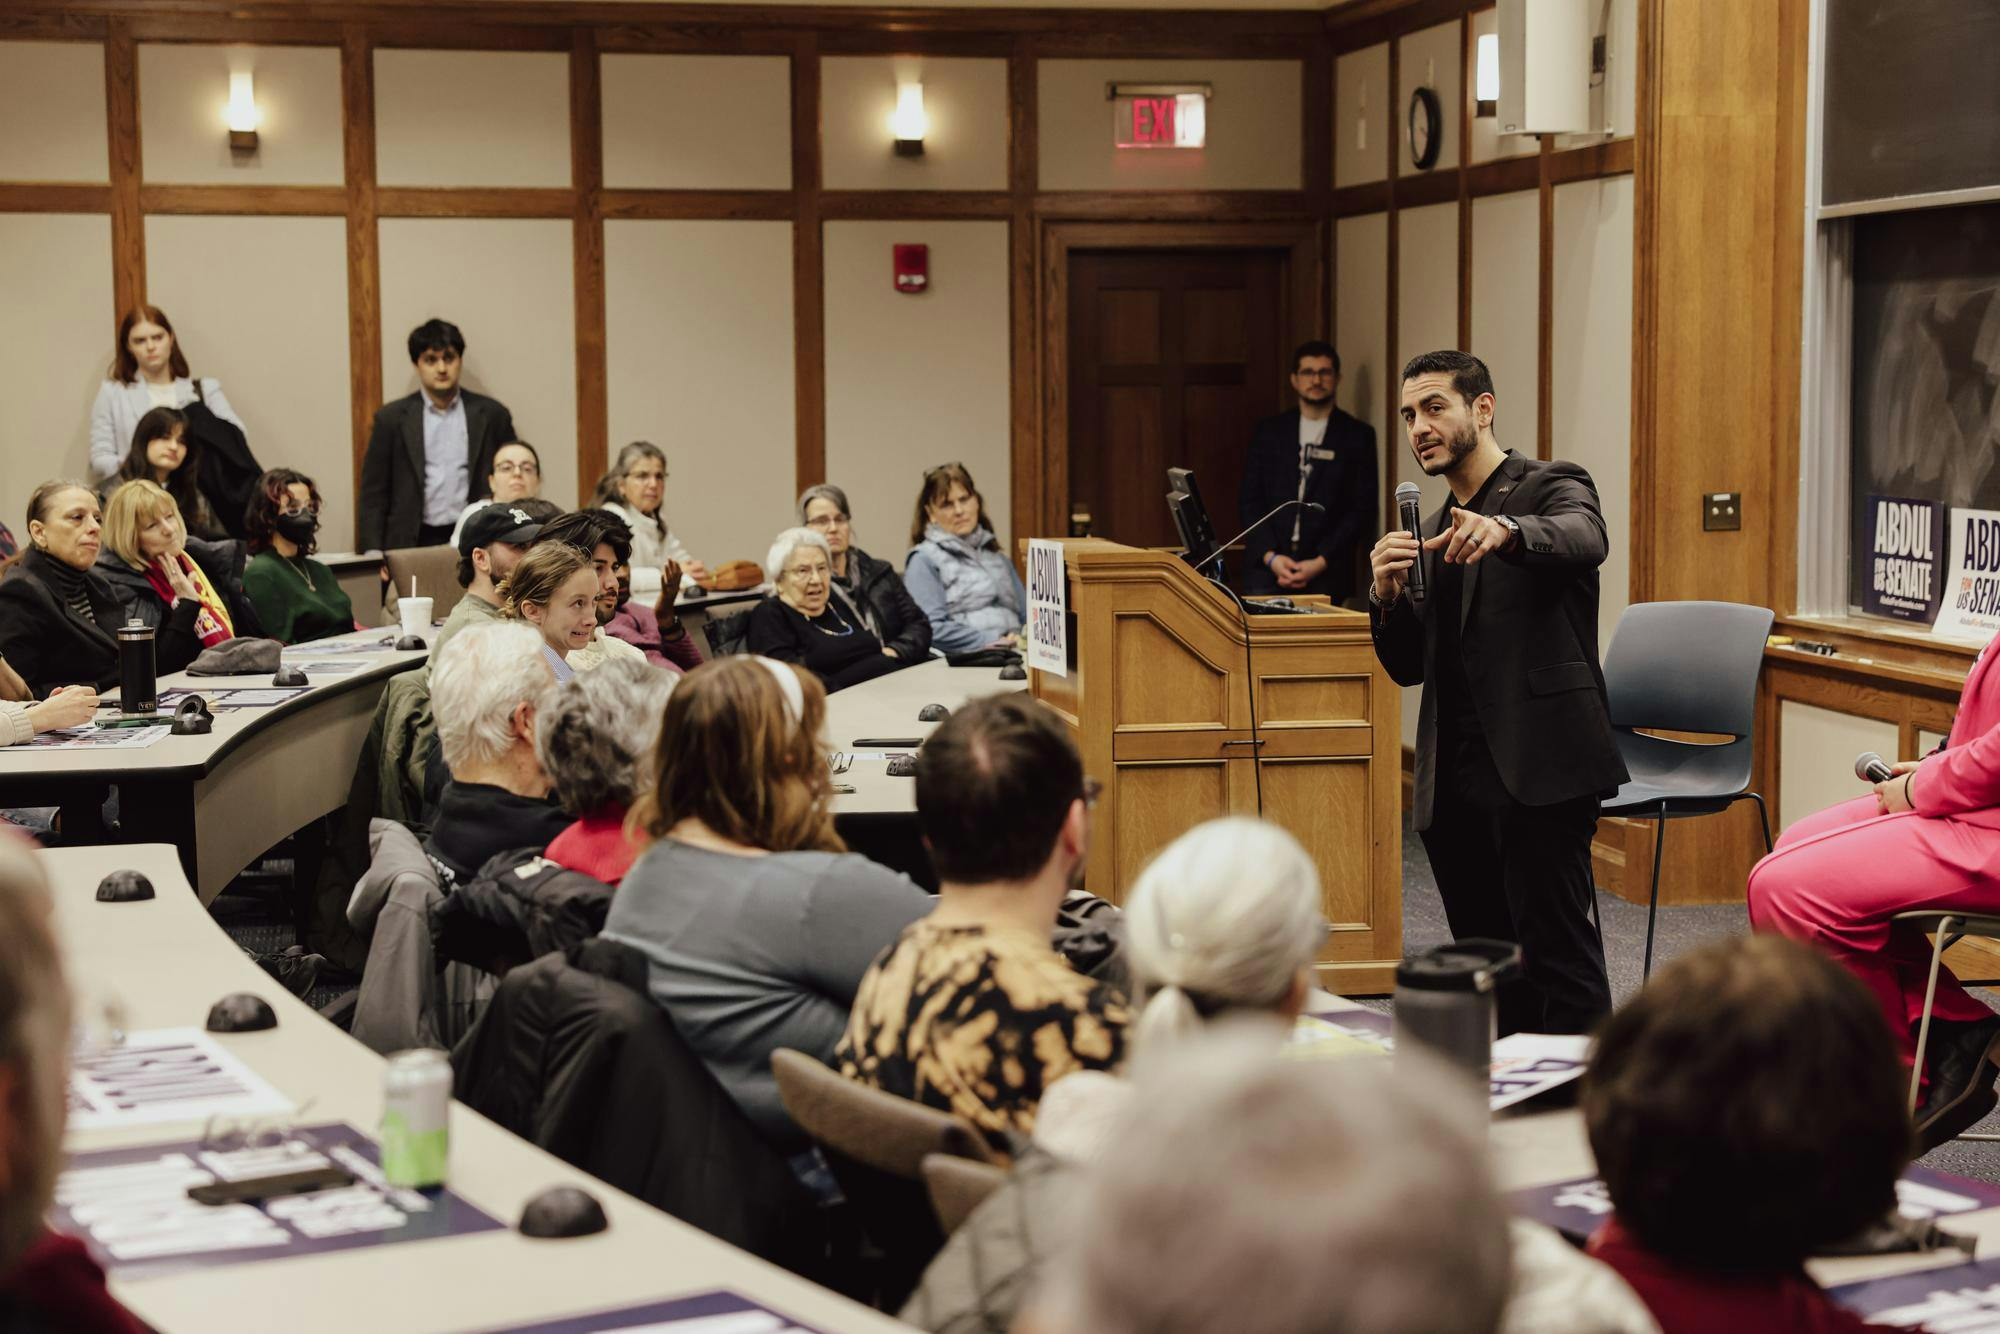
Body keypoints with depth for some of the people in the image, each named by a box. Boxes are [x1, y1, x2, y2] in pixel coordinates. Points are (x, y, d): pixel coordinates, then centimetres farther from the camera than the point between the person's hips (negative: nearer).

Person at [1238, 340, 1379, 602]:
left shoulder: (1358, 435, 6)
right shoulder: (1268, 431, 12)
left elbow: (1364, 508, 2)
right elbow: (1249, 499, 9)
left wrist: (1321, 562, -8)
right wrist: (1270, 556, -6)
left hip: (1326, 572, -1)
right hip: (1266, 564, 1)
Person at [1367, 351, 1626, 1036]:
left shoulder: (1552, 487, 1)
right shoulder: (1434, 529, 21)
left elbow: (1583, 540, -24)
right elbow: (1409, 666, 17)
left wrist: (1505, 531, -45)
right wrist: (1387, 595, -3)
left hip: (1537, 768, -7)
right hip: (1454, 779, 7)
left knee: (1557, 953, -12)